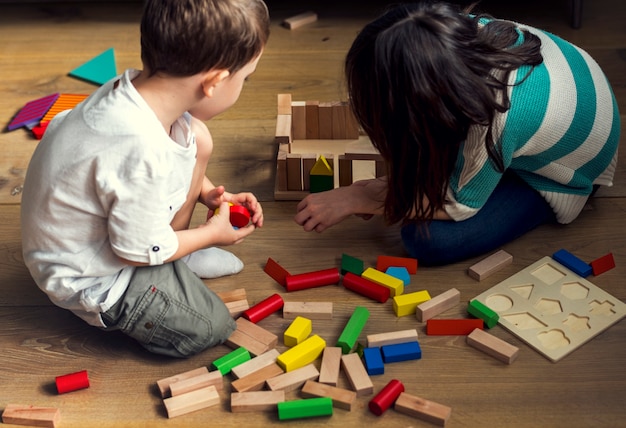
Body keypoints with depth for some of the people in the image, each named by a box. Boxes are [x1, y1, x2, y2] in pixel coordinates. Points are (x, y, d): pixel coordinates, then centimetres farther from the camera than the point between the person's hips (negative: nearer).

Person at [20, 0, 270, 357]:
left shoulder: (136, 87, -15)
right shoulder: (143, 154, -40)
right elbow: (138, 252, -24)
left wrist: (208, 192, 0)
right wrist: (213, 233, -9)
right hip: (88, 277, -8)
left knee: (197, 140, 1)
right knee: (211, 327, -7)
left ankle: (176, 255, 16)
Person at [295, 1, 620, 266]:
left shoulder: (495, 119, -44)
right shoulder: (466, 30, -27)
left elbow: (455, 206, -26)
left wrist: (352, 200, -20)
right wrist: (391, 183, -12)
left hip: (561, 175, -6)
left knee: (429, 241, -19)